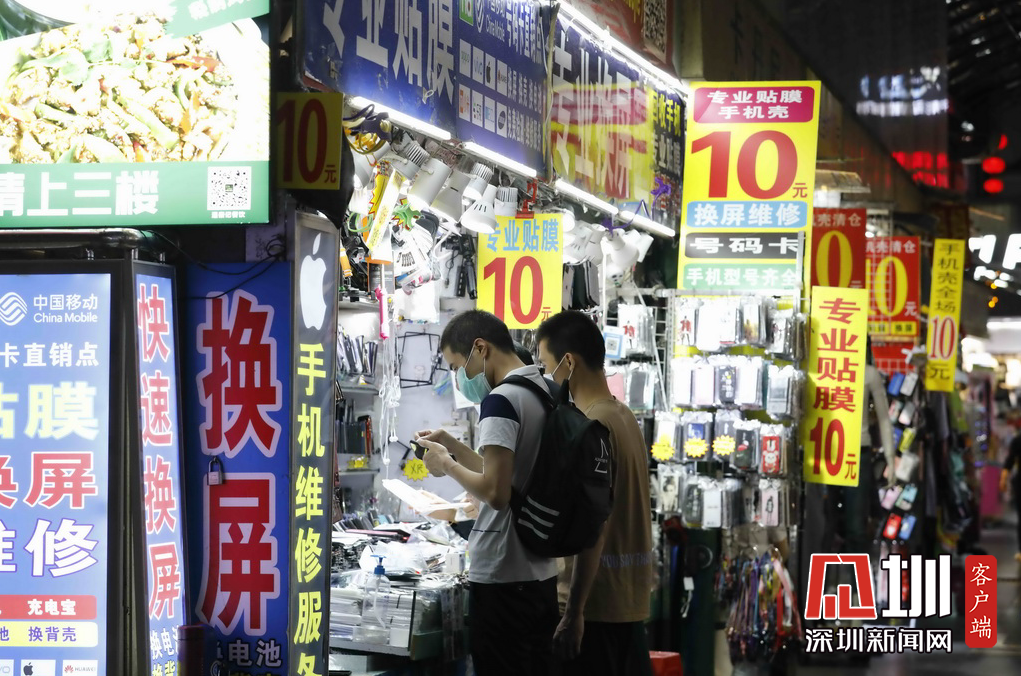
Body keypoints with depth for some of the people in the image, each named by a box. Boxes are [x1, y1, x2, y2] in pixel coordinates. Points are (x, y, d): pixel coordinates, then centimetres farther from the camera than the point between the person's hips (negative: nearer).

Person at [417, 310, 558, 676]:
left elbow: (496, 492, -22)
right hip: (541, 574, 9)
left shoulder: (500, 400, -15)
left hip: (502, 578, -9)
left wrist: (447, 465, -7)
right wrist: (453, 446, 19)